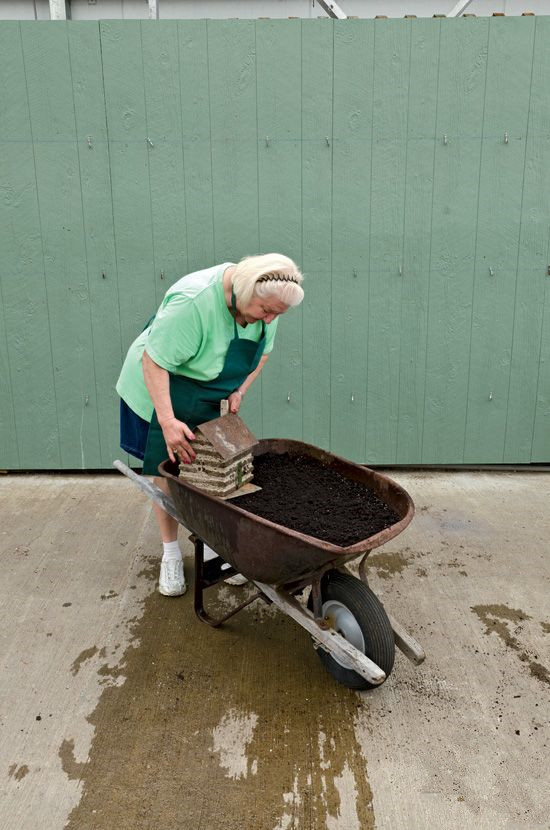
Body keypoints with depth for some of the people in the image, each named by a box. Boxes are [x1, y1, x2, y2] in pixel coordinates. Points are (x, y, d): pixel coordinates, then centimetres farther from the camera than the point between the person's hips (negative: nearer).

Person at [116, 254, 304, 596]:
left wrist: (239, 391, -10)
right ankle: (171, 554, 18)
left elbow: (261, 351, 4)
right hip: (161, 389, -5)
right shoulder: (193, 301, -37)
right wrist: (167, 421, -38)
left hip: (209, 396, 6)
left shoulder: (263, 303, -13)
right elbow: (154, 361, -33)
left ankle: (212, 544, 18)